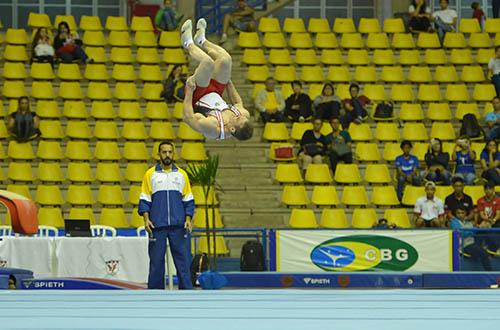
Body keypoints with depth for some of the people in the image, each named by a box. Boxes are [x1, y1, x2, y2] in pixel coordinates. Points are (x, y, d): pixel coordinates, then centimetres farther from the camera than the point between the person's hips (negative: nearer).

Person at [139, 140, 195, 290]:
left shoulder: (181, 174, 10)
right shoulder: (150, 174, 7)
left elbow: (188, 200, 12)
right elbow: (145, 199, 6)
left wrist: (188, 219, 0)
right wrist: (146, 219, -6)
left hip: (178, 225, 1)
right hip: (157, 226, -1)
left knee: (182, 258, -1)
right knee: (156, 260, 0)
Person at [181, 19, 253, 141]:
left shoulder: (212, 128, -41)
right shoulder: (244, 115, -25)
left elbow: (188, 118, -32)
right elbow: (238, 102, -1)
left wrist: (189, 91, -29)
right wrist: (228, 80, 3)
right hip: (215, 95, 5)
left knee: (208, 62, -25)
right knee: (225, 60, -13)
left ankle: (189, 44, 10)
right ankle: (201, 40, 21)